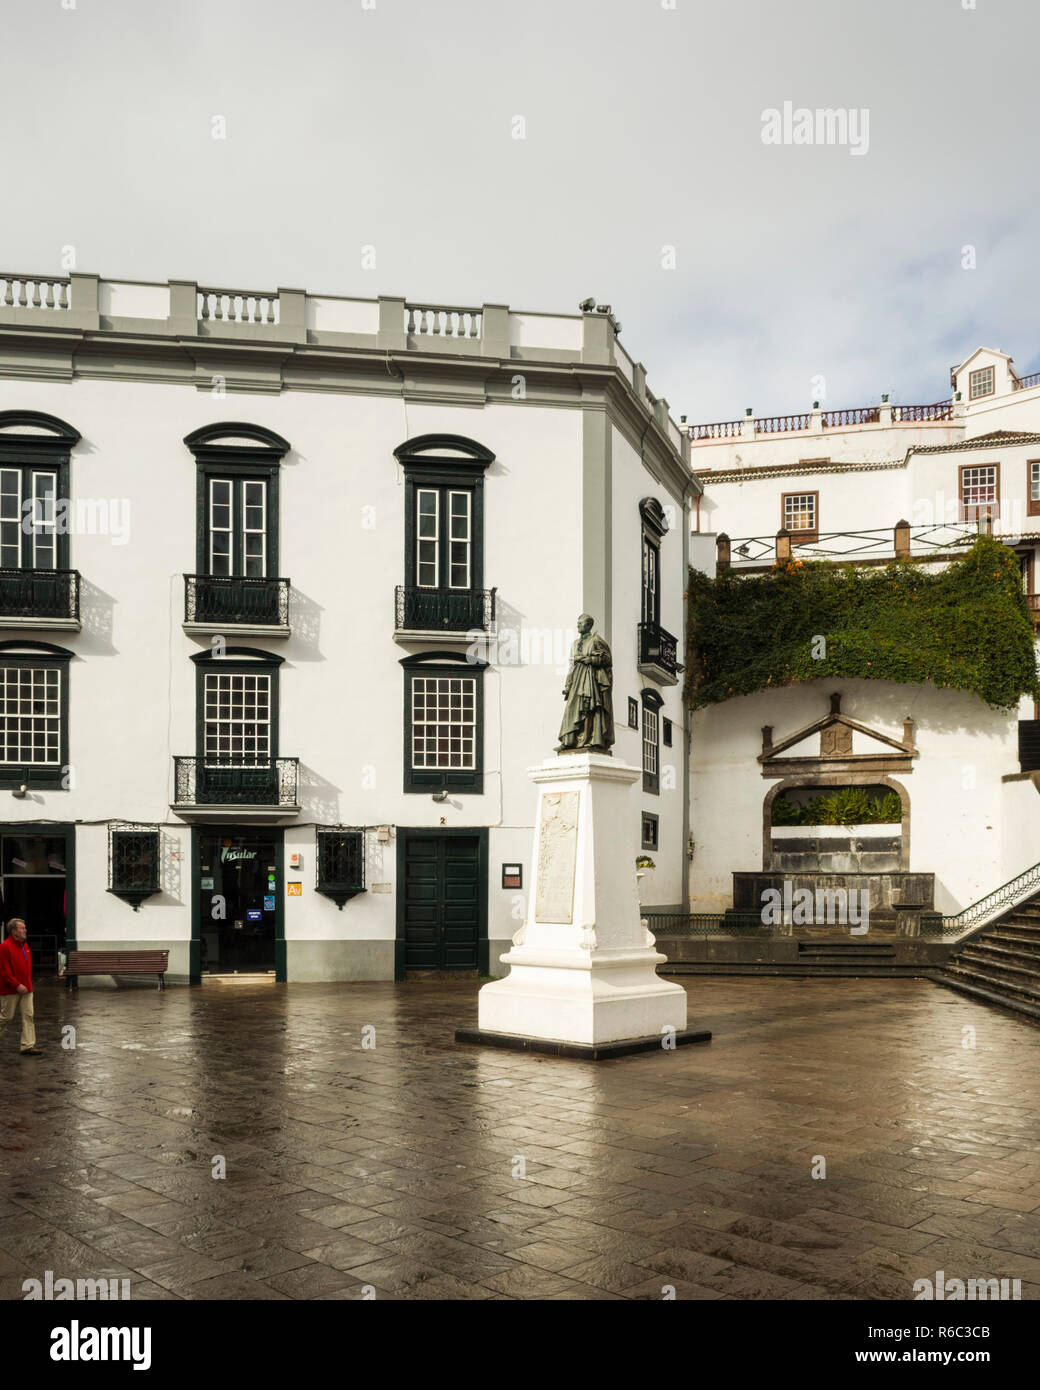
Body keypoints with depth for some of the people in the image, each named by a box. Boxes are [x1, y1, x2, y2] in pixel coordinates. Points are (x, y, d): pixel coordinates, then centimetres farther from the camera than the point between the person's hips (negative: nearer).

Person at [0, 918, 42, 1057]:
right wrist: (17, 985, -19)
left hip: (26, 988, 7)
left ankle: (28, 1046, 3)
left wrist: (28, 983, 13)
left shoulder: (25, 945, 11)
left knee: (28, 1016, 2)